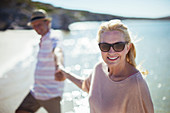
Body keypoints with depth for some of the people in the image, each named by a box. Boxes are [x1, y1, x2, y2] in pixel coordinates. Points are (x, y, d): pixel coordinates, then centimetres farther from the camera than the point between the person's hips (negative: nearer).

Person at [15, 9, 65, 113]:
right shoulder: (43, 40, 12)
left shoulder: (52, 39, -18)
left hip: (51, 93, -9)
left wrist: (60, 65, -62)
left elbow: (58, 51, -43)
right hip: (37, 91, 9)